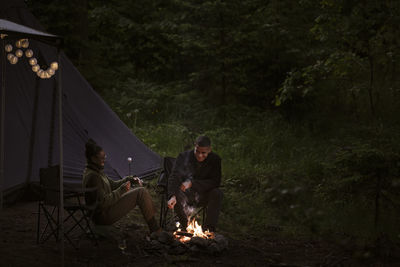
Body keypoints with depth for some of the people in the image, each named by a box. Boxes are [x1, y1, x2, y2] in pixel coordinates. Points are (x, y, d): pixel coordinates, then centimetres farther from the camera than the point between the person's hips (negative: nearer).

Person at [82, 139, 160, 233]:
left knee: (139, 189, 17)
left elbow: (112, 185, 20)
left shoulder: (96, 171, 10)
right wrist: (121, 190, -21)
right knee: (141, 193, -14)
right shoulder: (92, 176, -23)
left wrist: (130, 179, 7)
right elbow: (103, 202, -27)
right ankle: (155, 230, -5)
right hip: (104, 216, -11)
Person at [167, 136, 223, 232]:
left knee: (217, 193, -31)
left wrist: (192, 183, -29)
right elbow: (174, 178, -16)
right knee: (177, 195, -34)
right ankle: (185, 226, -10)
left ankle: (209, 228, -22)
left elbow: (215, 183, -18)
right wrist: (172, 196, -37)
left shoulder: (215, 160, -10)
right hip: (186, 195, 0)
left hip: (203, 196, 0)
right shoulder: (183, 157, -11)